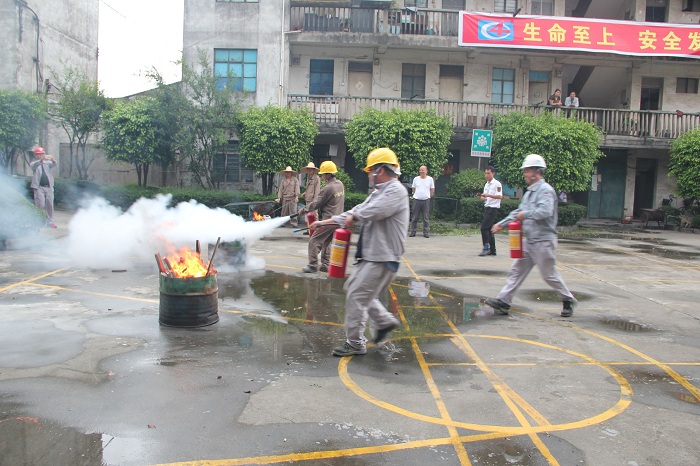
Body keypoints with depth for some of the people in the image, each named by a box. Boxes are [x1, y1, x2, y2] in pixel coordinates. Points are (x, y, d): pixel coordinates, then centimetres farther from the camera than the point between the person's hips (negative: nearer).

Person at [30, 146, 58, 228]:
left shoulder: (47, 163, 13)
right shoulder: (34, 164, 6)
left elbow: (54, 164, -7)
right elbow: (33, 166, -18)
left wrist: (53, 160, -32)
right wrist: (40, 160, -37)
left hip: (49, 187, 3)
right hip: (39, 187, -3)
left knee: (50, 205, 5)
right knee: (40, 205, -6)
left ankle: (50, 221, 11)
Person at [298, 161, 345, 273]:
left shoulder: (328, 188, -18)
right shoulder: (340, 184, 8)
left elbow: (316, 203, -12)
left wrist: (303, 210, 1)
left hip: (329, 219, -9)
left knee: (314, 241, -4)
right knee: (326, 242, 18)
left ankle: (313, 265, -4)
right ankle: (325, 265, 19)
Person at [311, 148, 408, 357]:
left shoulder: (396, 190, -14)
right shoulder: (379, 192, 19)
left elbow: (373, 211, -29)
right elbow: (358, 211, 21)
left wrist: (353, 216, -8)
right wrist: (327, 221, 18)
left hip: (383, 258, -10)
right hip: (371, 255, 10)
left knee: (357, 295, -8)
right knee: (352, 288, 17)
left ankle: (355, 343, 4)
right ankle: (385, 321, 25)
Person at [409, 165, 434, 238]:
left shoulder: (430, 179, 3)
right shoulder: (416, 179, 5)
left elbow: (432, 189, 10)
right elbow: (413, 188, 14)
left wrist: (428, 196, 5)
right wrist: (415, 194, 6)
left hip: (426, 200, 0)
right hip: (416, 200, 1)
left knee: (426, 218, 2)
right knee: (415, 217, 4)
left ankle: (425, 233, 8)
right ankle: (413, 232, 11)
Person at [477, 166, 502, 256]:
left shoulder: (497, 184, -9)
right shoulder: (486, 184, 18)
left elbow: (500, 196, -19)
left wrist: (488, 195, -28)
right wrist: (482, 197, 2)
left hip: (493, 208, -9)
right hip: (487, 208, 9)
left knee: (484, 228, -14)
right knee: (489, 229, 9)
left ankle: (486, 248, -9)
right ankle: (492, 250, 14)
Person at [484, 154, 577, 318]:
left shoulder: (545, 190, -14)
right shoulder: (530, 191, 17)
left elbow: (545, 211, -30)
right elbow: (519, 212, 22)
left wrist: (525, 215, -19)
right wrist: (501, 224, 17)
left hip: (543, 241, -9)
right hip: (529, 240, 9)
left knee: (549, 275, 2)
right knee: (517, 270, 4)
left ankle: (568, 300, 22)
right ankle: (503, 301, 3)